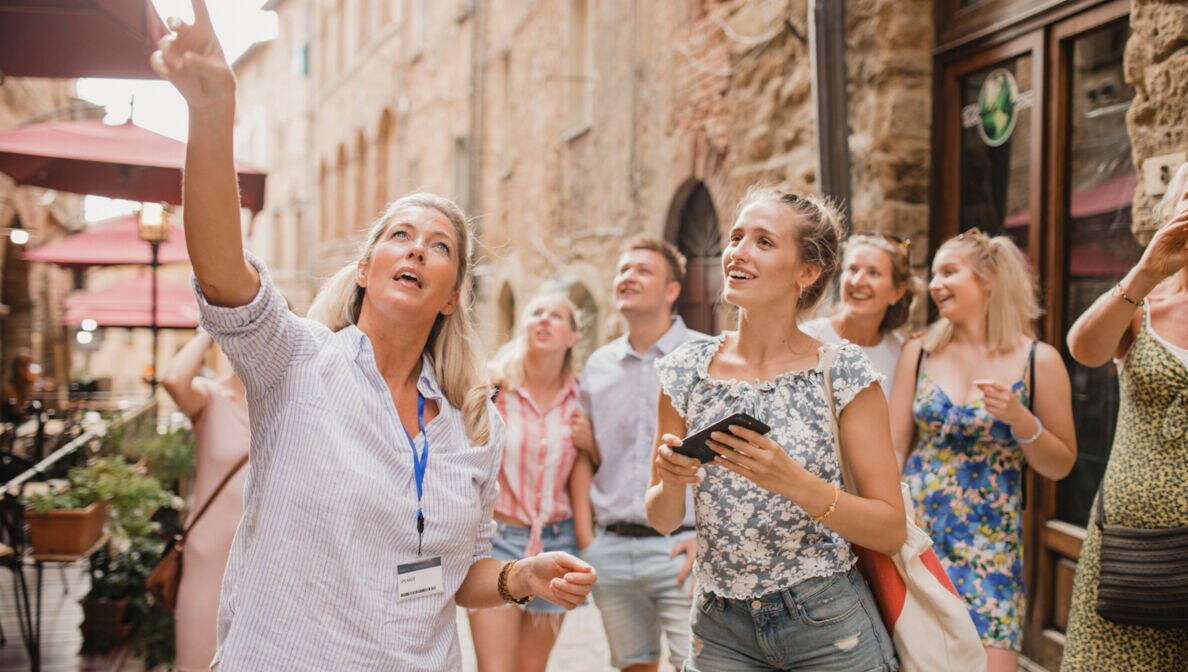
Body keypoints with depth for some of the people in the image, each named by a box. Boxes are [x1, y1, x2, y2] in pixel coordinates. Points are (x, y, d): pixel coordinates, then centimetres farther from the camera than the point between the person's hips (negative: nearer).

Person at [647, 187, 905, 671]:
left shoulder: (843, 372, -10)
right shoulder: (686, 370, -2)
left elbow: (891, 530, -10)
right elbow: (663, 520, 5)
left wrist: (795, 482, -25)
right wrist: (671, 481, -17)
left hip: (829, 630, -2)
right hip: (721, 628, 3)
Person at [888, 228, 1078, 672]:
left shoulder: (1039, 360, -2)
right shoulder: (919, 351, 4)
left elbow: (1060, 466, 3)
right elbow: (894, 447, 5)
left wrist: (1018, 418, -14)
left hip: (989, 543, -2)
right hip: (916, 532, 2)